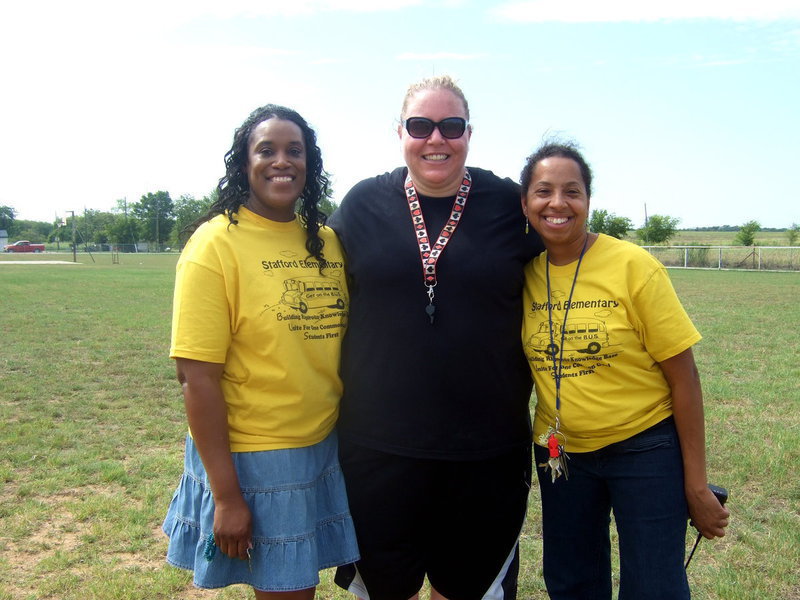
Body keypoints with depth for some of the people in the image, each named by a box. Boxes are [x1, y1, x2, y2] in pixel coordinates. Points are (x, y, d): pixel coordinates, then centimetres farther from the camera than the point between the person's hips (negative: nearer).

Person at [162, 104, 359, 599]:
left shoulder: (327, 241, 5)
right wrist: (226, 494, -15)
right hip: (252, 461, -5)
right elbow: (198, 377, -16)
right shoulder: (216, 243, -13)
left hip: (324, 449, 5)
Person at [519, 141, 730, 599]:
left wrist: (697, 487, -11)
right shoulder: (525, 273, -4)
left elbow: (683, 376, -13)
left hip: (644, 448, -4)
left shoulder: (633, 266, -16)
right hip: (560, 454, 4)